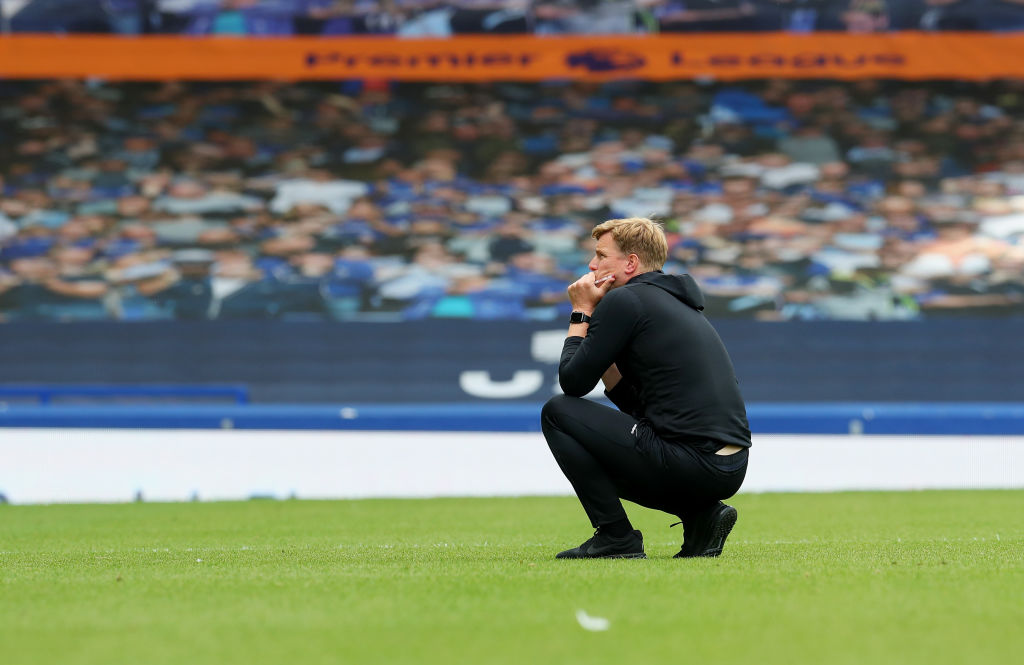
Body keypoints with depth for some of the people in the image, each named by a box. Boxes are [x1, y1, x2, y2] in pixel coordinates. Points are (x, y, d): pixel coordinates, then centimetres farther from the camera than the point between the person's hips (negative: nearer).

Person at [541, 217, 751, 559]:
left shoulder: (625, 300, -4)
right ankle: (702, 514, 12)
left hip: (689, 462, -9)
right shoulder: (678, 304, 24)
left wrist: (582, 313, 11)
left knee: (558, 412, 4)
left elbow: (573, 382, -1)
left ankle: (615, 536, 0)